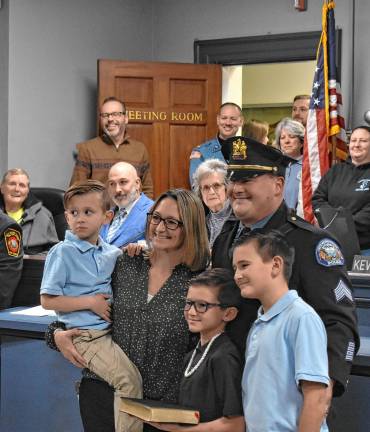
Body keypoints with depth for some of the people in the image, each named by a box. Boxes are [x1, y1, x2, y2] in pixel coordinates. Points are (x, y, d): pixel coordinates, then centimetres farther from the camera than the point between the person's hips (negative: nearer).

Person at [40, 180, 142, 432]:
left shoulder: (111, 252, 10)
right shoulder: (62, 252, -6)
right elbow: (47, 300, -8)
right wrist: (90, 302, -12)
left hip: (111, 329, 7)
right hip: (87, 335, -6)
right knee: (129, 379, -21)